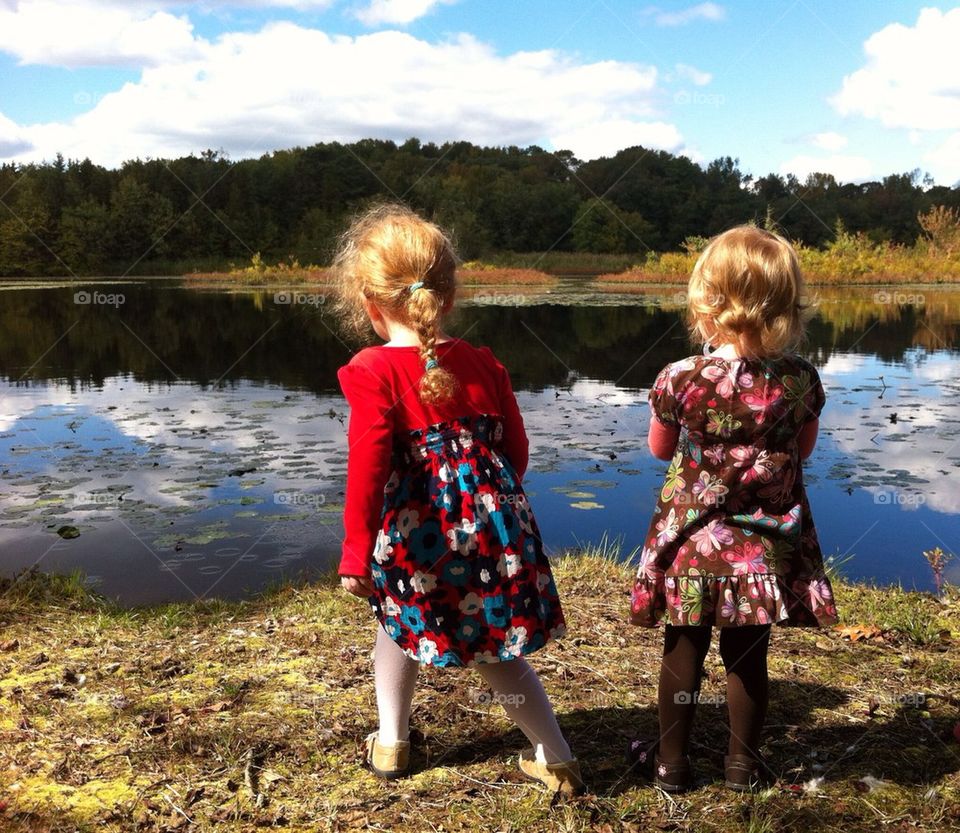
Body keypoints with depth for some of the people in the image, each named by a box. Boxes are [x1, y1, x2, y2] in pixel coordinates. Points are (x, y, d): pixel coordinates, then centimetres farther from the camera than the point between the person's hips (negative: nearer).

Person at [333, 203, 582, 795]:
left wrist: (357, 553, -13)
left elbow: (368, 466, -17)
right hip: (495, 527, 4)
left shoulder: (373, 372, -10)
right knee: (498, 652, 19)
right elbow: (515, 449, 10)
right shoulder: (483, 364, 5)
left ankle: (392, 741, 37)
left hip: (417, 537, -3)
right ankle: (557, 758, 24)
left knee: (398, 622, 26)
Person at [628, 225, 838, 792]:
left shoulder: (679, 381, -16)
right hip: (767, 548, 2)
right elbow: (803, 448, 8)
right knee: (749, 657, 15)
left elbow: (660, 449, 1)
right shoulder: (802, 382, -9)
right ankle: (744, 763, 30)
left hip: (693, 542, -1)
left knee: (684, 652, 14)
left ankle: (672, 761, 28)